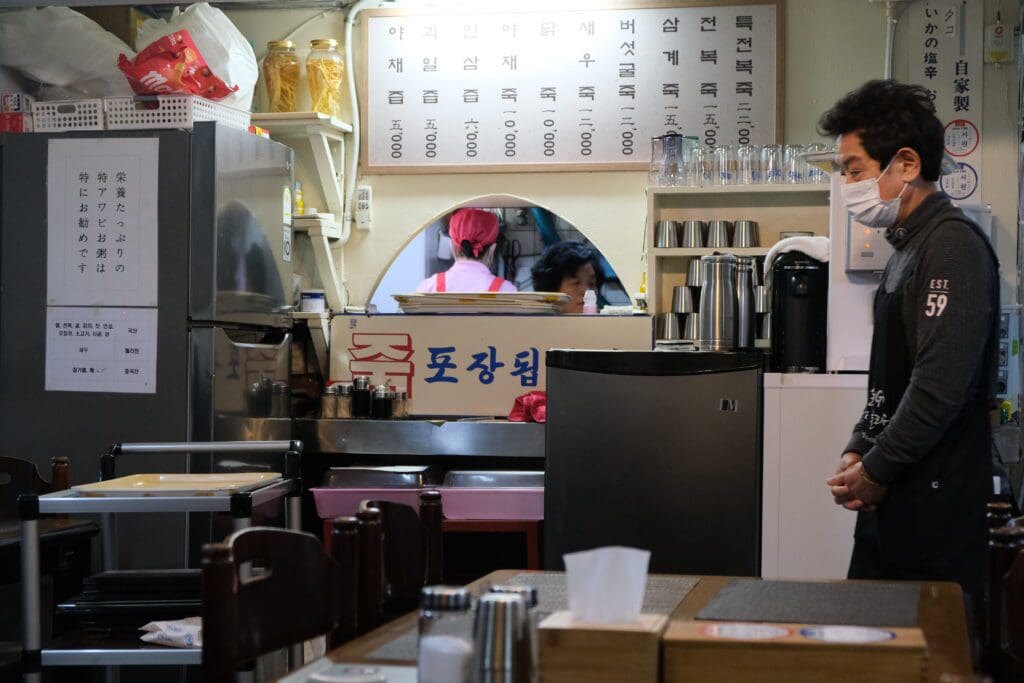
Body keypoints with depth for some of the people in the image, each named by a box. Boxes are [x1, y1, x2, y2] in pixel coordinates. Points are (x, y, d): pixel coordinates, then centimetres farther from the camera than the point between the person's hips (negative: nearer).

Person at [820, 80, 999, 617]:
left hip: (937, 499, -9)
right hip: (891, 494, 9)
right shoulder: (907, 250, 16)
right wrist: (859, 451, 8)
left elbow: (941, 385, -22)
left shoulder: (953, 246, -14)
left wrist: (876, 472, -13)